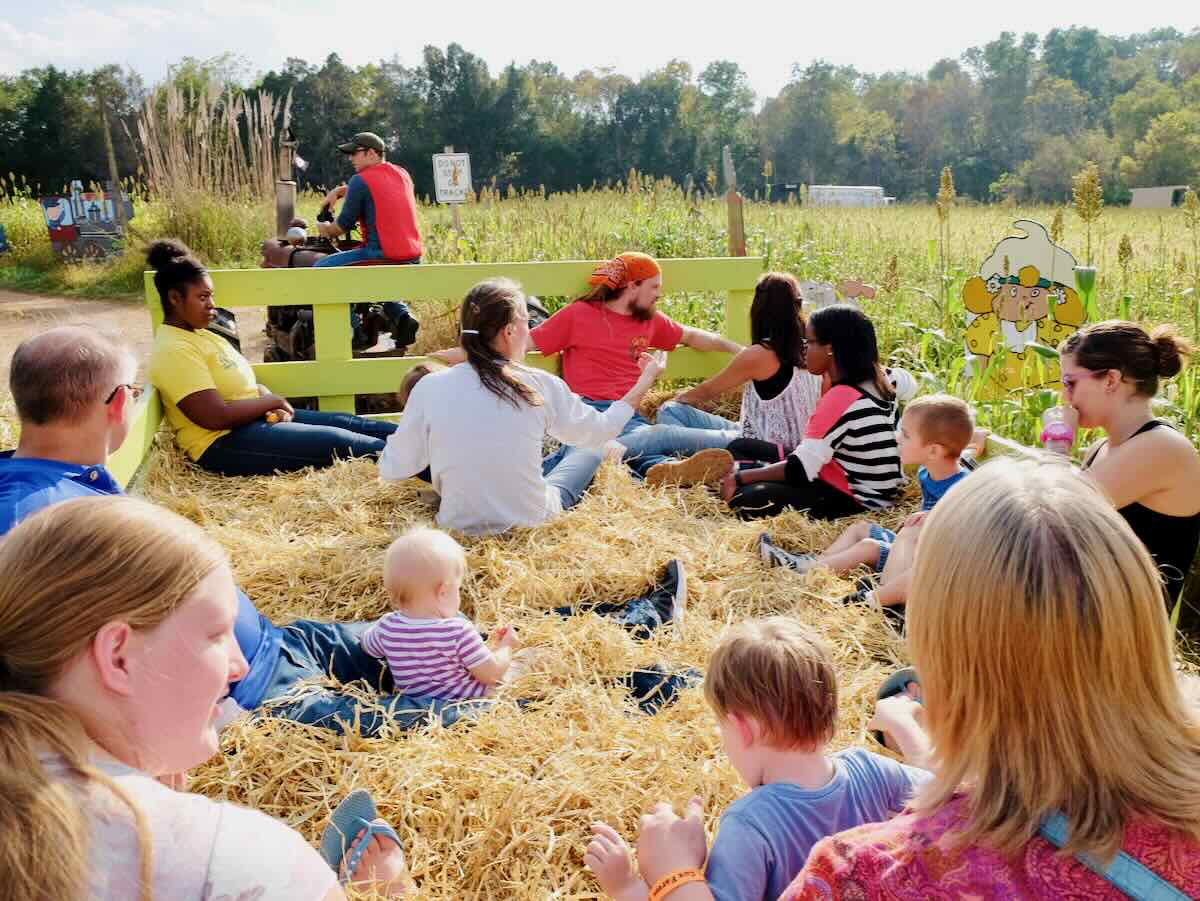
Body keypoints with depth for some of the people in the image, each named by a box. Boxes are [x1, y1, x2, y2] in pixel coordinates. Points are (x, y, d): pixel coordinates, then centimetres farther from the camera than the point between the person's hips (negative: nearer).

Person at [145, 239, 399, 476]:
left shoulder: (200, 335, 14)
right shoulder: (174, 350, -17)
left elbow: (244, 385, 17)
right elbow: (216, 417, -25)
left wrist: (272, 404, -6)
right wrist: (271, 401, -12)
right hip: (225, 443, -10)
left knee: (346, 423, 0)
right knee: (337, 442, -15)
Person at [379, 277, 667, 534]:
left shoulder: (429, 388, -14)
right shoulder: (541, 386, -14)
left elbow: (393, 469, -5)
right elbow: (599, 431, 4)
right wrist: (644, 382, 18)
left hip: (460, 525, 2)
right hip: (532, 522, -2)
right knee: (590, 453, 29)